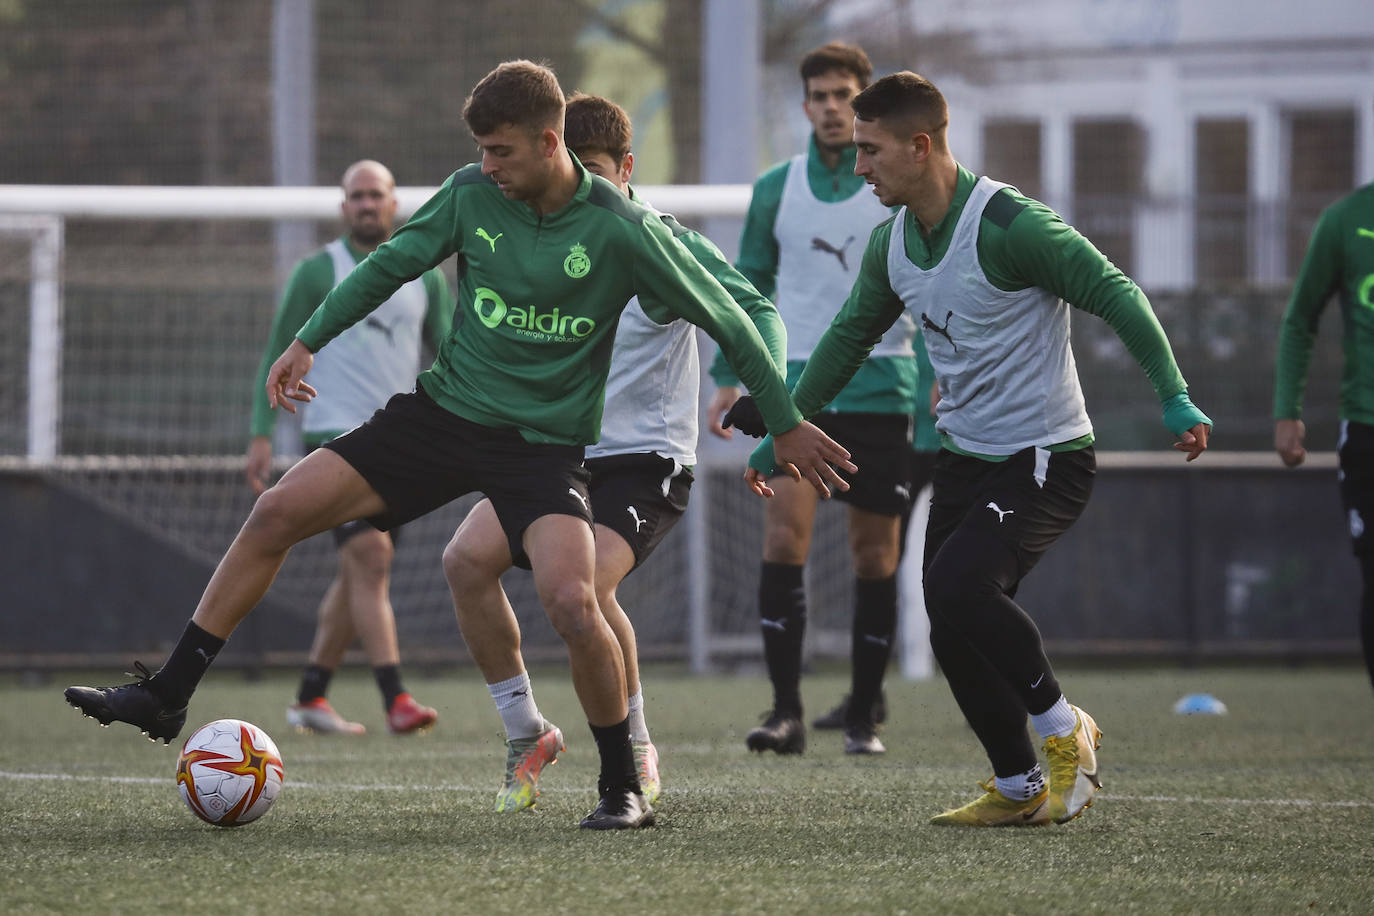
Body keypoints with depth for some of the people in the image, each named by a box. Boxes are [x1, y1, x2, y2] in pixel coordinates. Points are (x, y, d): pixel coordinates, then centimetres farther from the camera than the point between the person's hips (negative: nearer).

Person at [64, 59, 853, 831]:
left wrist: (787, 425, -2)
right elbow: (393, 263, 12)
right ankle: (168, 695, 3)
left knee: (571, 599, -28)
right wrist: (308, 341, 7)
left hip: (545, 444, -4)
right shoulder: (472, 195, -3)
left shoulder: (621, 231, -14)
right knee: (278, 514, -6)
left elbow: (725, 318, -7)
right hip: (445, 412, 4)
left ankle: (625, 789, -7)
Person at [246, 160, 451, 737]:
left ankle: (310, 698, 21)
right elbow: (278, 355, 1)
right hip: (336, 435, -5)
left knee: (358, 576, 10)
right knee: (371, 558, -19)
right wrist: (261, 435, -7)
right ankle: (395, 701, -25)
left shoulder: (424, 276, 11)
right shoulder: (318, 272, -1)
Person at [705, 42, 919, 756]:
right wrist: (726, 378, 8)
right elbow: (748, 287, 15)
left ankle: (864, 712, 15)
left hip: (881, 387, -1)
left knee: (874, 555, 4)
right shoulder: (776, 188, 9)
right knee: (783, 535, -14)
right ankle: (785, 710, -15)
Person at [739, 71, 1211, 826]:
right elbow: (850, 337, 19)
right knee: (953, 635, 3)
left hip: (1045, 458, -8)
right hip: (964, 456, 8)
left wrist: (1174, 398, -23)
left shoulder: (1008, 225, -20)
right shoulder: (892, 243, 5)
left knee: (959, 582, -26)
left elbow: (1114, 295, -18)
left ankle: (1064, 730, -7)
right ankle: (1017, 788, 17)